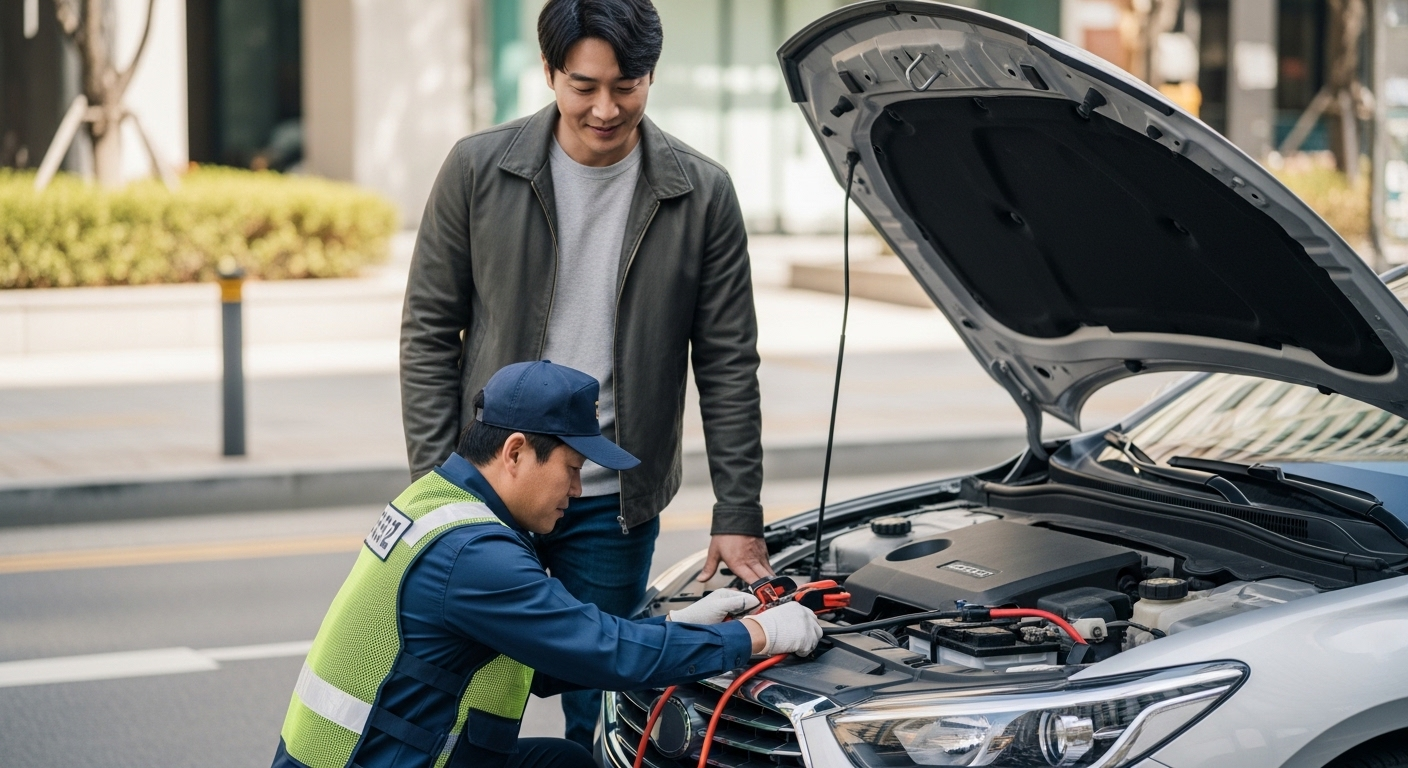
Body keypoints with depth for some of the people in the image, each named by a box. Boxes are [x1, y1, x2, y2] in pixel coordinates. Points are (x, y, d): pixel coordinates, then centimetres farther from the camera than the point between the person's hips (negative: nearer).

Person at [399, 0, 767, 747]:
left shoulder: (701, 194, -4)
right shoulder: (479, 168, -5)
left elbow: (728, 364, 0)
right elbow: (430, 331, 0)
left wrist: (738, 515, -4)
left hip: (613, 505, 0)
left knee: (599, 711, 7)